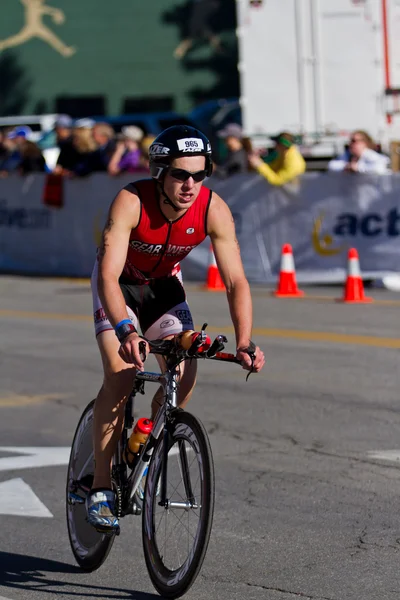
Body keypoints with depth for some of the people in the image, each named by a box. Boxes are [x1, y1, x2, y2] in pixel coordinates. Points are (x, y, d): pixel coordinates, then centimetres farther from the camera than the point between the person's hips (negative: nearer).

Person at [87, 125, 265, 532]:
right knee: (121, 374, -22)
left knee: (185, 377, -14)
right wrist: (126, 331, -58)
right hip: (118, 284, -3)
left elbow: (236, 281, -25)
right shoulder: (131, 201, -35)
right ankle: (100, 488, -14)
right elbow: (109, 274, -42)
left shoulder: (214, 211, -27)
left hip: (163, 285, 3)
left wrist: (244, 343, -39)